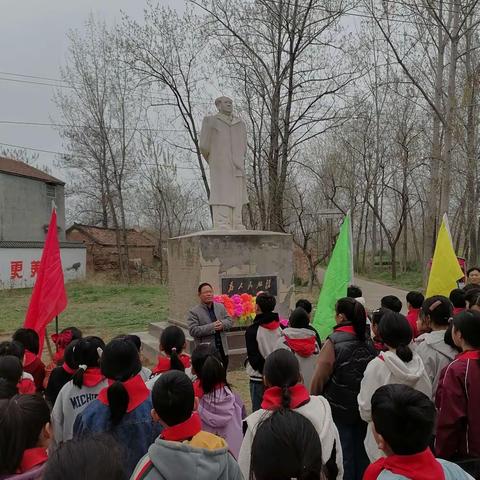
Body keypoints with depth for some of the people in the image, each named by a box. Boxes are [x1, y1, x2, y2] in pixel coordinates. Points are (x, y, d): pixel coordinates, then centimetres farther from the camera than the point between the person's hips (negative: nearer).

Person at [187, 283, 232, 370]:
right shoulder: (194, 312, -9)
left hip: (222, 350, 5)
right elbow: (193, 330, -18)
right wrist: (211, 327, -22)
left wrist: (222, 324, -14)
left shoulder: (220, 307, 8)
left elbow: (229, 321, 9)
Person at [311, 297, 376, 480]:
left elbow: (320, 378, -15)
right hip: (365, 408, 5)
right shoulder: (368, 341, -1)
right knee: (362, 453, 18)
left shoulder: (334, 341, -18)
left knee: (343, 455, 8)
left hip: (339, 409, -5)